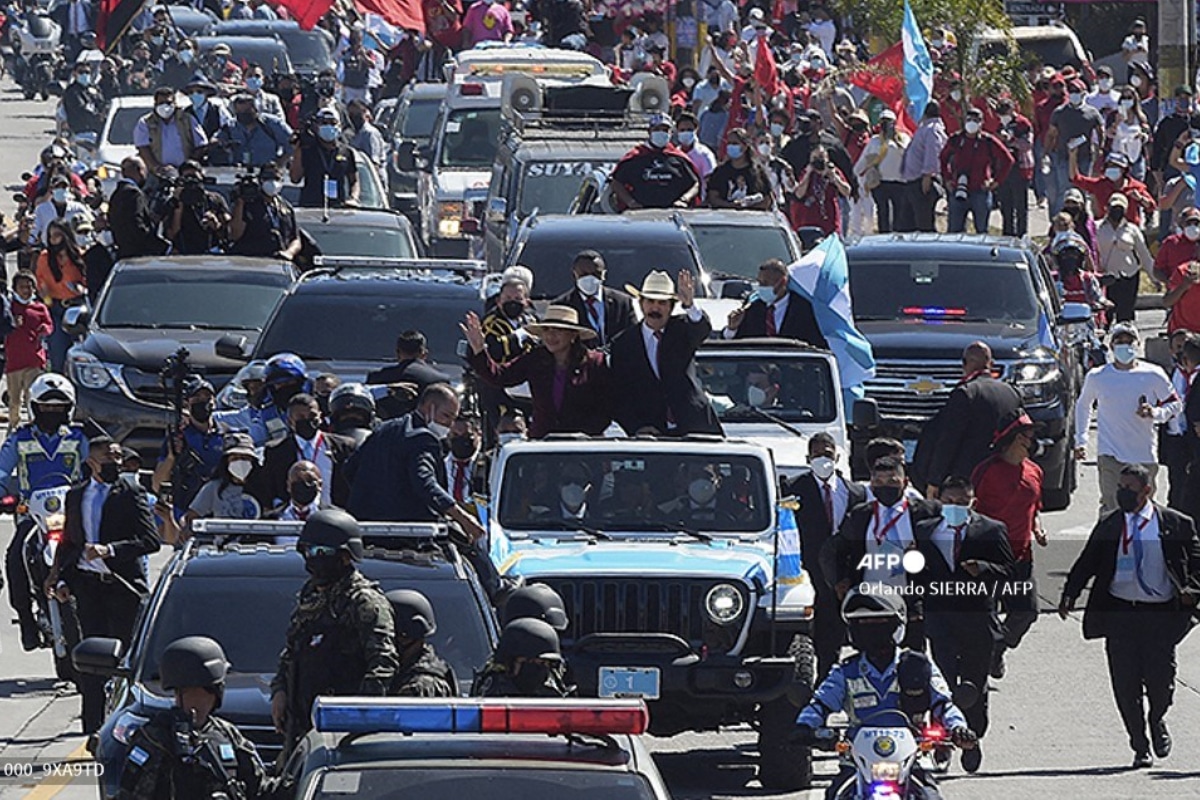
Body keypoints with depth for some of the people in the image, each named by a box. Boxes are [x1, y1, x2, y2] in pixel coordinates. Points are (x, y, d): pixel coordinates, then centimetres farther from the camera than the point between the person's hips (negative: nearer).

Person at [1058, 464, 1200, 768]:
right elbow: (1087, 562, 7)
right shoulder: (1108, 526, 8)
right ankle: (1140, 746, 17)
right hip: (1119, 613, 2)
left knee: (1160, 680, -4)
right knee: (1125, 684, 1)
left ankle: (1157, 720, 30)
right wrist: (1069, 594, -7)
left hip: (1160, 614, -2)